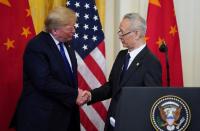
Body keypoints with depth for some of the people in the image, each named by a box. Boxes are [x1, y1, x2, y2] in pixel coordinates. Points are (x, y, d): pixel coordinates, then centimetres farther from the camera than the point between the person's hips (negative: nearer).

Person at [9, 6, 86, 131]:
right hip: (42, 115, -7)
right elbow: (44, 82, -24)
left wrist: (76, 93, -2)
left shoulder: (66, 44, 9)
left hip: (65, 112, 8)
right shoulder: (36, 46, -16)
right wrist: (74, 95, -19)